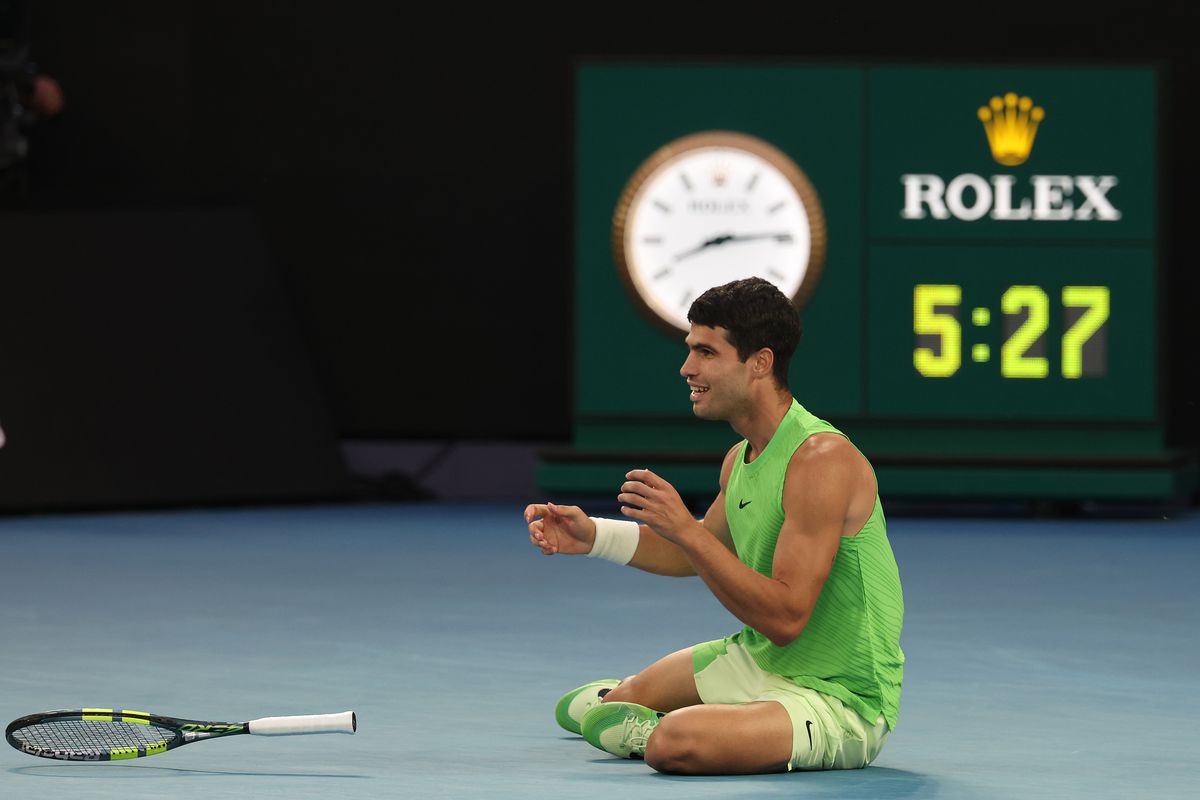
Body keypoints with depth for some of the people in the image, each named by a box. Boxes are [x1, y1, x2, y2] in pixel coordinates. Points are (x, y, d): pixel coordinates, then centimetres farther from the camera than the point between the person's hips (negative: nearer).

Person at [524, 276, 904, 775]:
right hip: (758, 661, 9)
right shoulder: (740, 458, 4)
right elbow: (696, 554, 25)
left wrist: (685, 529, -32)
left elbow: (786, 617, -30)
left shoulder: (822, 459, -26)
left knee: (673, 743, -29)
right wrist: (592, 536, 11)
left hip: (842, 696, -9)